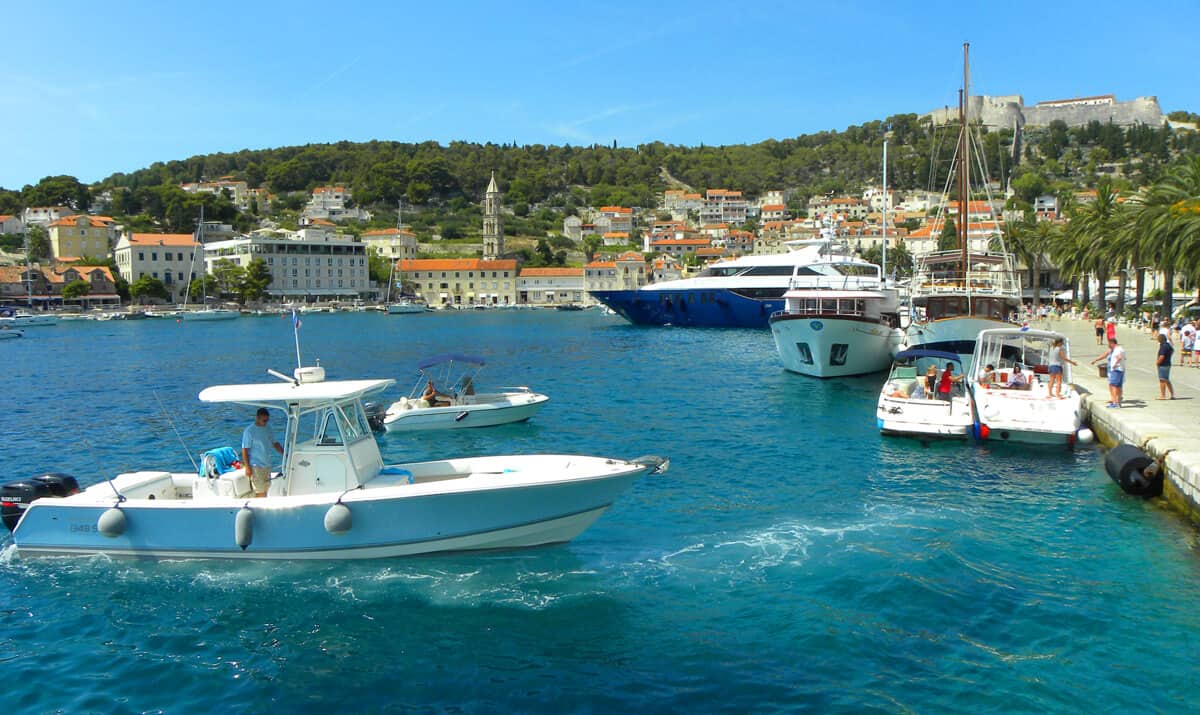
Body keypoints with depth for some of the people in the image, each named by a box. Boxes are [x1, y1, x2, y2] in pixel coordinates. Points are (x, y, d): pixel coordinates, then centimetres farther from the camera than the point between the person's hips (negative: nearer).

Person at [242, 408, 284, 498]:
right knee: (260, 491, -7)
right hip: (256, 466, -7)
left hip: (267, 465, 7)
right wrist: (247, 467, -16)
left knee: (265, 488, 12)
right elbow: (245, 450, -12)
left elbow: (275, 443, 17)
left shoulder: (268, 429, 9)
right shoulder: (249, 431, -12)